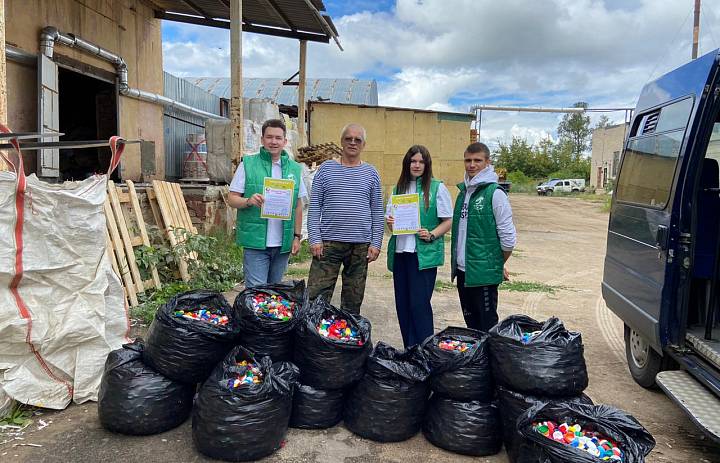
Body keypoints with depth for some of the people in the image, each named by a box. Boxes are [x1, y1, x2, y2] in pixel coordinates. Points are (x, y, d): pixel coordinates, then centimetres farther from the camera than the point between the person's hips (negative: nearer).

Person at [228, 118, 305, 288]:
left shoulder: (295, 169, 9)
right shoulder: (247, 164, 0)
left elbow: (298, 206, 12)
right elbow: (232, 198, -1)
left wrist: (297, 237, 7)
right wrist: (248, 201, -22)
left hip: (283, 243, 4)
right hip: (255, 241, -3)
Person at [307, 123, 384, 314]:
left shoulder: (371, 173, 9)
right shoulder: (326, 169, 5)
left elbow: (377, 212, 8)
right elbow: (314, 207, 2)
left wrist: (376, 243, 1)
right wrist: (315, 239, -6)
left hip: (361, 246, 2)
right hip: (328, 243, -1)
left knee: (353, 302, 10)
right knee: (316, 298, -4)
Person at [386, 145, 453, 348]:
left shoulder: (437, 188, 0)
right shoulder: (398, 188, 15)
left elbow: (448, 221, 0)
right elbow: (389, 217, 20)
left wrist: (432, 235, -16)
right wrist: (390, 222, -3)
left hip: (424, 253, -5)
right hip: (400, 252, 5)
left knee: (419, 303, -10)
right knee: (402, 303, 7)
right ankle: (409, 351, 20)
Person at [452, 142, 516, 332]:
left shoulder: (494, 193, -12)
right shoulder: (463, 192, 11)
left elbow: (508, 237, -12)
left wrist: (499, 264, 0)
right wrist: (457, 261, 14)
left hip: (484, 273, -7)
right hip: (462, 271, 7)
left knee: (487, 326, 4)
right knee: (470, 323, 18)